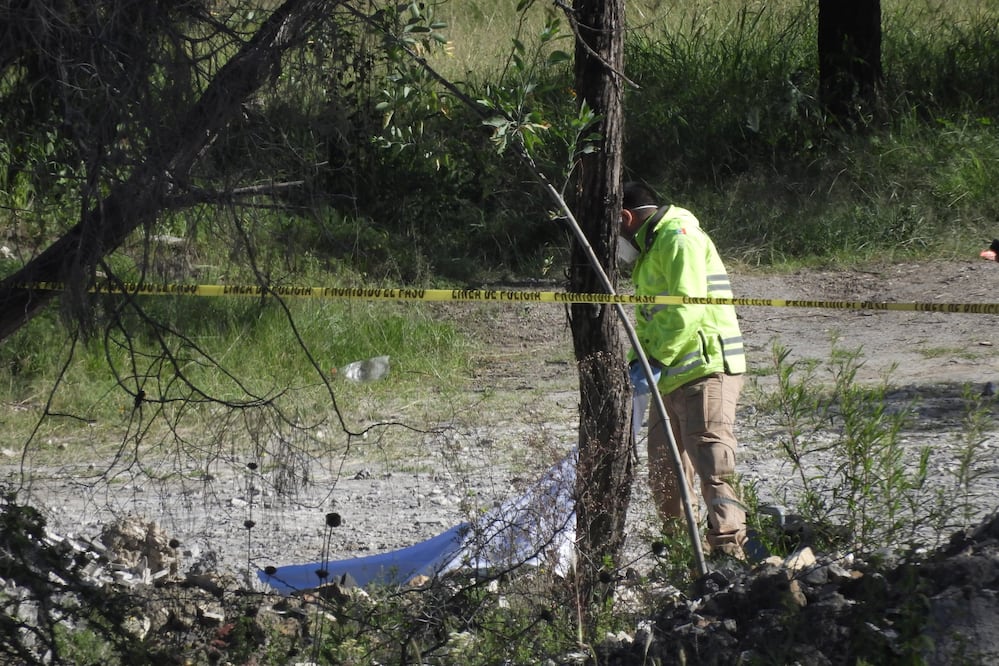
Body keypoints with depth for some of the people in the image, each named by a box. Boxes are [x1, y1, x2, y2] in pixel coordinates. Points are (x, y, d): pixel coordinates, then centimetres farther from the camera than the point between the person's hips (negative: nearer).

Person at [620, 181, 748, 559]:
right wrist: (637, 361, 10)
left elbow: (687, 309, -21)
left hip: (705, 372, -11)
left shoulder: (678, 237, -10)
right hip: (671, 378, 11)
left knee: (713, 470, -15)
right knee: (665, 475, 16)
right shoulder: (651, 247, 23)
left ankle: (729, 549, -17)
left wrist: (657, 360, -23)